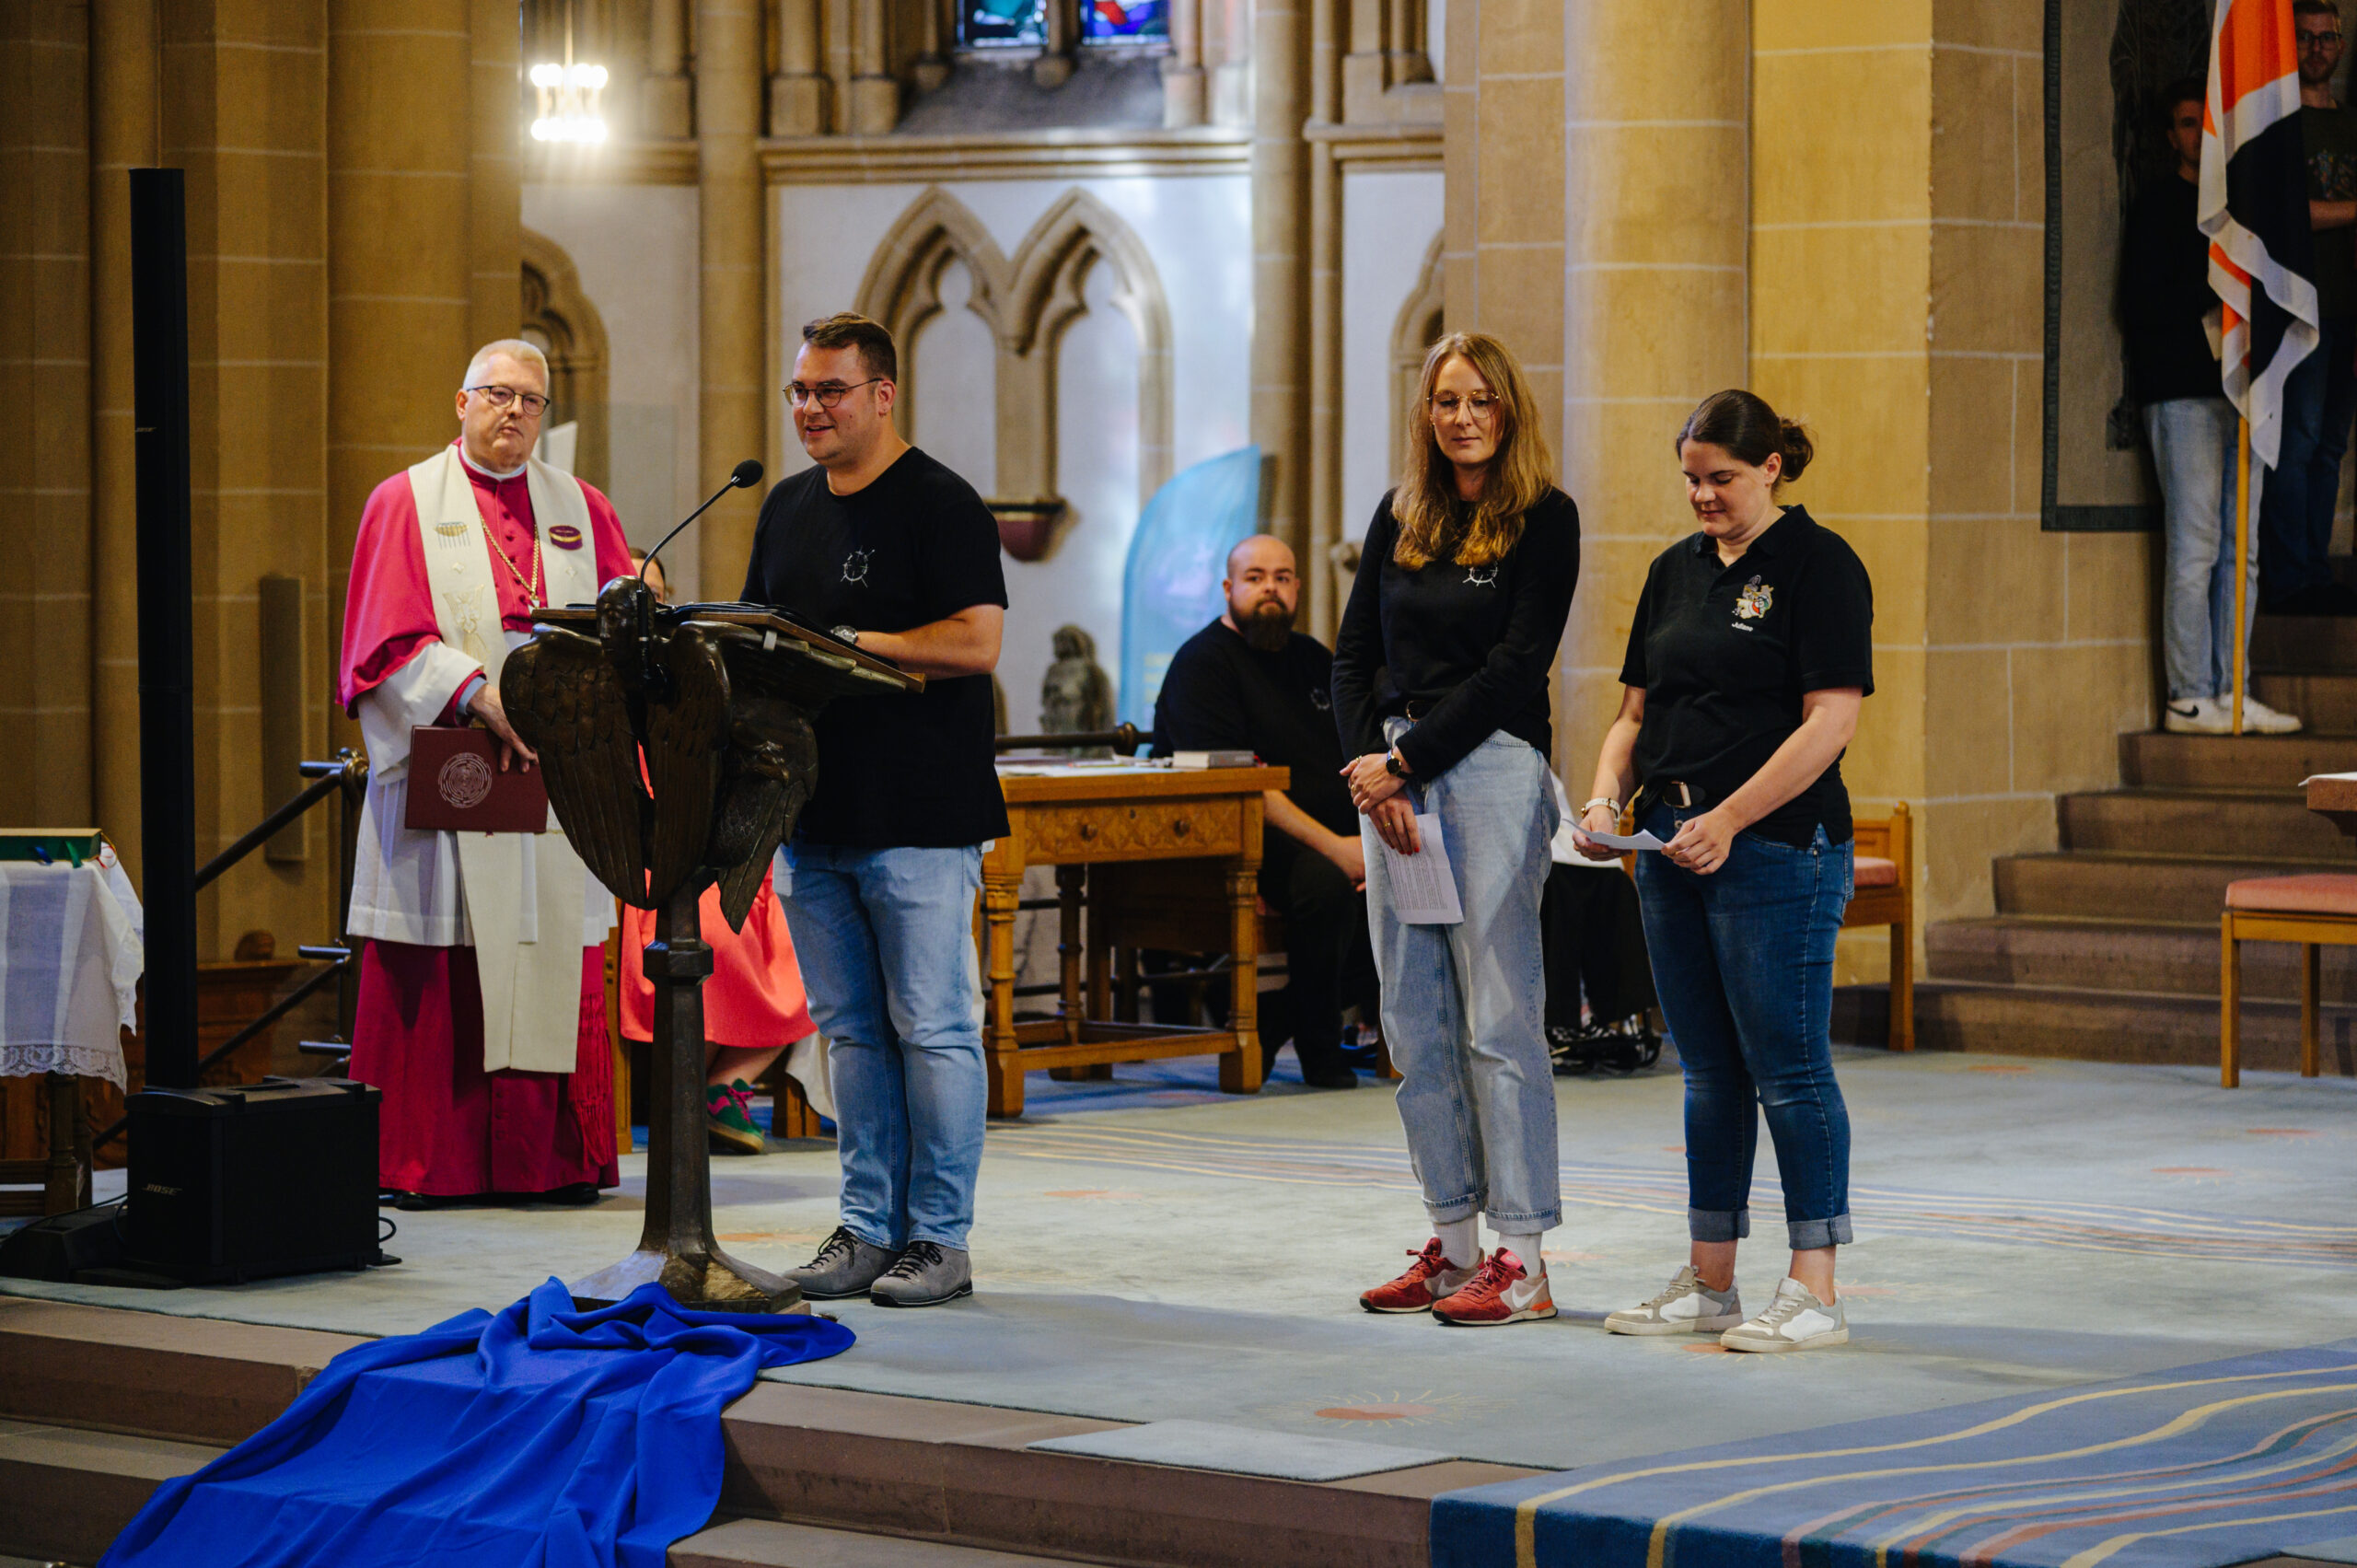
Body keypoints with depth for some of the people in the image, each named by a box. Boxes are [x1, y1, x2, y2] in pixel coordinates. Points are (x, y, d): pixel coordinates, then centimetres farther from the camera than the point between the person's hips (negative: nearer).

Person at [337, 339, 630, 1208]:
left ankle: (556, 1159, 5)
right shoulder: (406, 503, 5)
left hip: (555, 777, 3)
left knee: (557, 966, 0)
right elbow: (389, 642, -5)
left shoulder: (580, 508, 15)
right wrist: (480, 693, -18)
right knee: (437, 979, -5)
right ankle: (422, 1160, 0)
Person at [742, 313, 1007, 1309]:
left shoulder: (940, 506, -6)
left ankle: (940, 1238, 2)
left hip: (919, 818, -7)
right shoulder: (788, 508, 16)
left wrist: (849, 645, -18)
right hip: (811, 813, 7)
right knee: (851, 1030, 10)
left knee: (932, 1029, -3)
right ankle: (868, 1226, 16)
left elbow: (977, 642, -15)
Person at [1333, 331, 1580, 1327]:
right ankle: (1452, 1241, 14)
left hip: (1491, 769, -6)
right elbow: (1355, 654, 12)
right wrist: (1370, 769, -4)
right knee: (1413, 1020, 7)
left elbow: (1515, 668, -10)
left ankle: (1521, 1259, -4)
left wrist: (1403, 763, -12)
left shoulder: (1543, 518, -4)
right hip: (1392, 774, 6)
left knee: (1499, 1018, -7)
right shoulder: (1400, 516, 14)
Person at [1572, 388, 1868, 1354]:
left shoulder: (1818, 566, -6)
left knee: (1787, 1068, -6)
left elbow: (1831, 720, -14)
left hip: (1778, 849, -7)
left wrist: (1728, 818, -19)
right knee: (1709, 1073, 11)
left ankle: (1814, 1293, -2)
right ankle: (1708, 1284, 17)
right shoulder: (1677, 570, 15)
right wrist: (1607, 798, 0)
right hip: (1674, 850, 7)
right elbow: (1637, 708, 19)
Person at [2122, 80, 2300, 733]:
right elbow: (2141, 304, -7)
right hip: (2182, 389, -7)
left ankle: (2229, 692, 6)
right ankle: (2188, 698, -8)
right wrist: (2214, 307, -7)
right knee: (2195, 546, -10)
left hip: (2238, 388, 7)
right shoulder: (2158, 204, 2)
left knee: (2241, 549, 4)